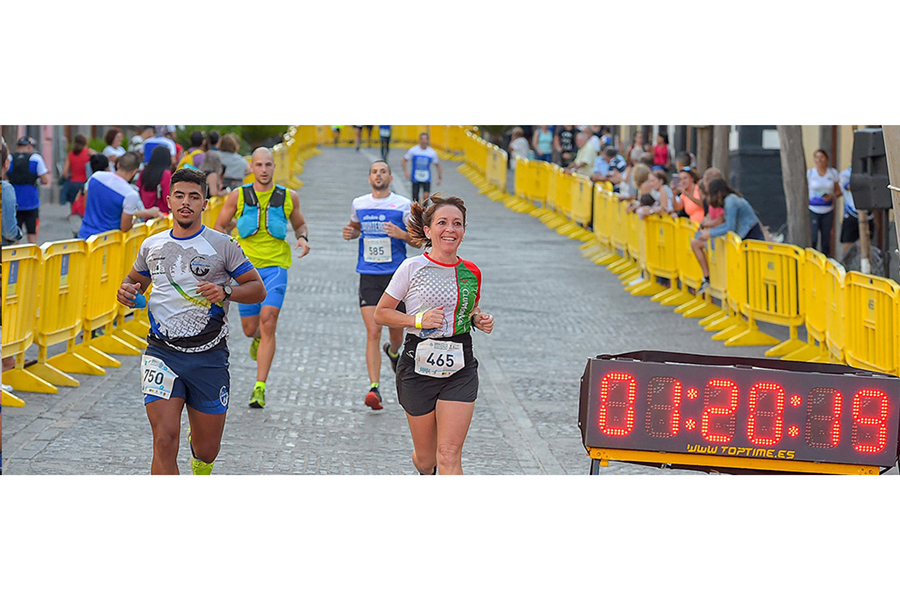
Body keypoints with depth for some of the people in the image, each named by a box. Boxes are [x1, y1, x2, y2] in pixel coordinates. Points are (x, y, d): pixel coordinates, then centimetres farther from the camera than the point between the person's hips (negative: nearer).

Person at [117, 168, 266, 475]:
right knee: (165, 440, -18)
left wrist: (225, 292, -17)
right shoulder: (151, 246, 8)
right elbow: (136, 279, 27)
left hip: (208, 357, -1)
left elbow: (258, 288, 2)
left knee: (207, 450, 10)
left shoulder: (222, 245, -1)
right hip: (161, 354, 1)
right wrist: (127, 290, 3)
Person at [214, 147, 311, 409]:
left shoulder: (288, 197, 2)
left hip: (275, 267, -1)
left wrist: (303, 238, -3)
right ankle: (259, 338, 49)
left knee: (268, 321, -17)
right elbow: (220, 226, 10)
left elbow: (299, 224, 20)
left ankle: (260, 388, -15)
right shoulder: (238, 196, 0)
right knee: (250, 329, 6)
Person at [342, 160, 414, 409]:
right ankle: (374, 388, -16)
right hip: (369, 276, 1)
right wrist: (350, 233, 3)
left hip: (396, 274, -1)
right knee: (373, 332, -13)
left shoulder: (403, 205, -2)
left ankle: (392, 351, 49)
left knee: (397, 333, 11)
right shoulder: (359, 204, 7)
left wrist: (402, 234, -19)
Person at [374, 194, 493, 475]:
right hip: (418, 366, -1)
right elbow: (381, 314, -1)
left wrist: (479, 319, 0)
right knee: (426, 457, 11)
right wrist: (418, 320, -16)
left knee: (449, 456, -11)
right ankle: (426, 478, 48)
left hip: (460, 369, 1)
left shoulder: (471, 273, 4)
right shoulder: (412, 268, -6)